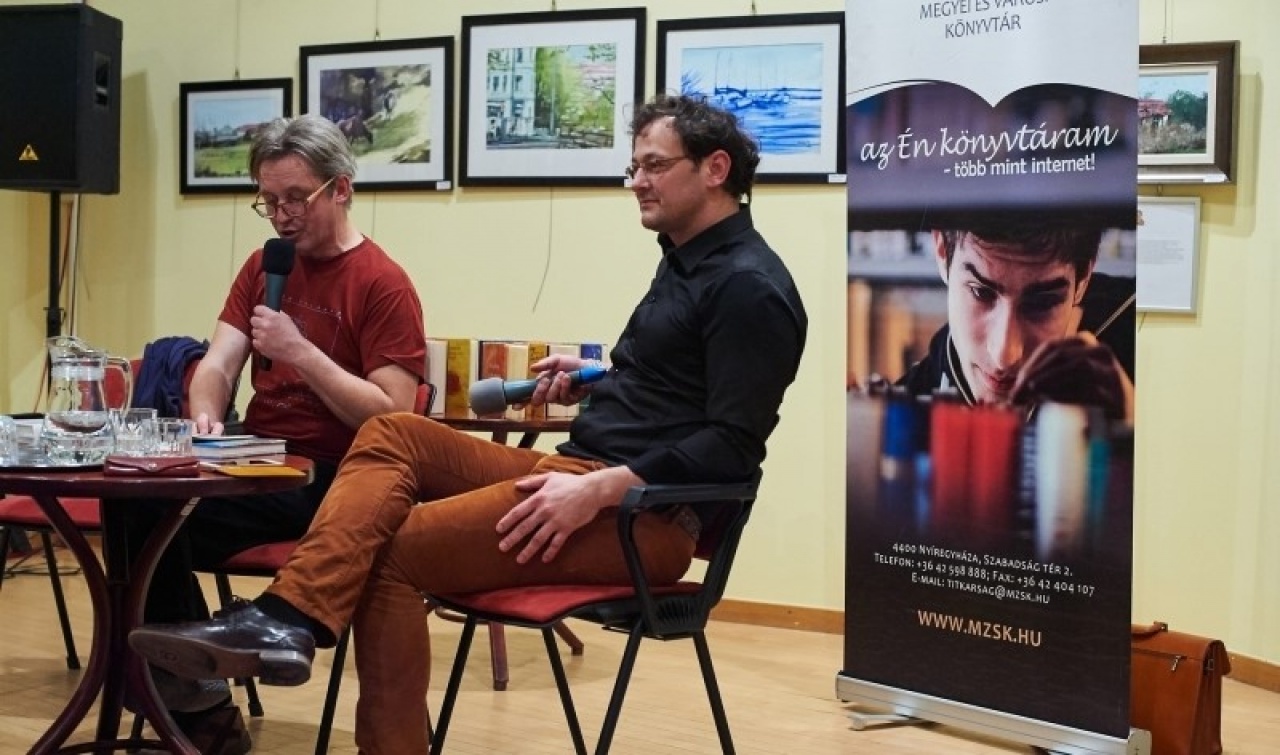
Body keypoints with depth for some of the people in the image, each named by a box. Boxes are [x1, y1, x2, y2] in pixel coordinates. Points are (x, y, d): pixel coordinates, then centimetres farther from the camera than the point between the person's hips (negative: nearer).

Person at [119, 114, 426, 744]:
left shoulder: (383, 284, -8)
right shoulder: (263, 267, 15)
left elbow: (393, 417, -14)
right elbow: (217, 366, 8)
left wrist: (298, 350, -20)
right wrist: (206, 418, -15)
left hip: (330, 484, -7)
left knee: (155, 519, -23)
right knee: (137, 505, -19)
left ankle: (192, 693, -1)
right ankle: (191, 698, -2)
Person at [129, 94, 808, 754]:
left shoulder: (748, 285, -11)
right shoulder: (684, 263, 20)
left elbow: (731, 448, -18)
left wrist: (601, 487, -25)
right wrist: (595, 384, 11)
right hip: (585, 474, 9)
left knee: (393, 548, -19)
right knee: (393, 434, -10)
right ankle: (287, 619, -25)